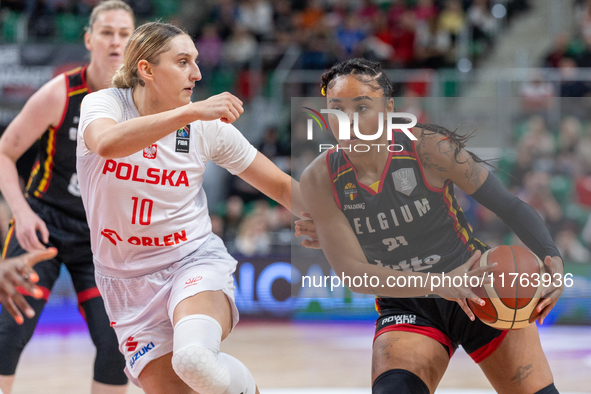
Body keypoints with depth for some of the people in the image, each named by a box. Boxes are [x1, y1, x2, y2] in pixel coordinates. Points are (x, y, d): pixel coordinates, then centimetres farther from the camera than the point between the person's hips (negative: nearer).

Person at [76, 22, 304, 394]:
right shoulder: (103, 104, -8)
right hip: (129, 284, 1)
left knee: (194, 356, -34)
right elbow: (107, 143, -34)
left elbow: (283, 186, 5)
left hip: (195, 260, -1)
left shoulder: (207, 126, -3)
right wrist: (191, 111, -40)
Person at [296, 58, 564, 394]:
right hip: (405, 308, 0)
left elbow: (509, 204, -13)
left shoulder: (428, 147, -19)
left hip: (481, 289, 0)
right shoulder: (319, 181, -14)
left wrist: (553, 259, -31)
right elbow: (351, 271, -17)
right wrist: (440, 284, -29)